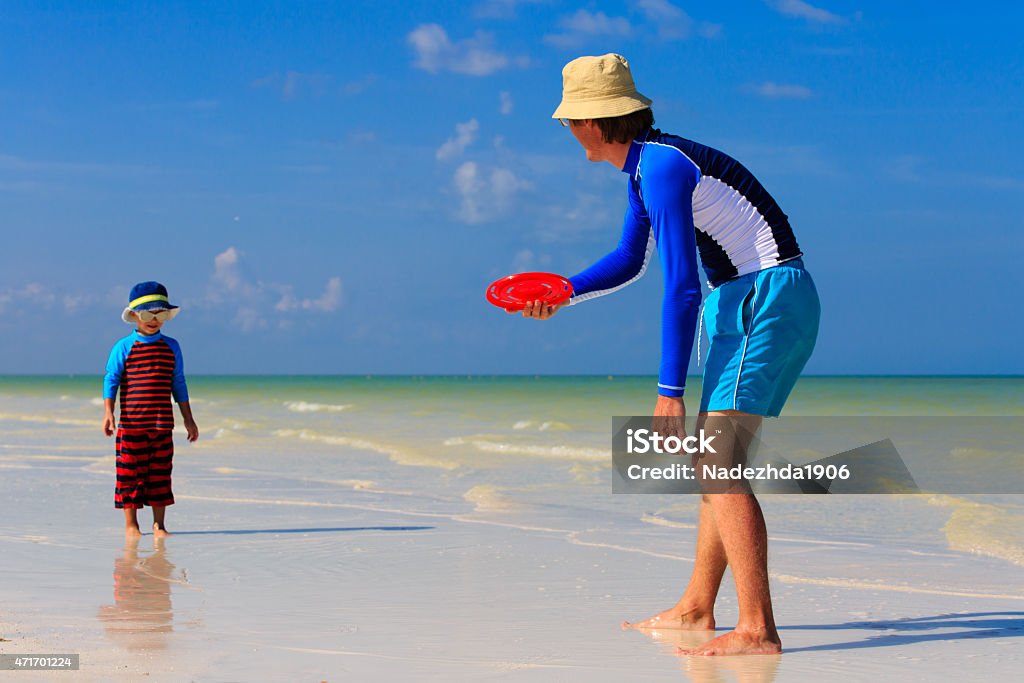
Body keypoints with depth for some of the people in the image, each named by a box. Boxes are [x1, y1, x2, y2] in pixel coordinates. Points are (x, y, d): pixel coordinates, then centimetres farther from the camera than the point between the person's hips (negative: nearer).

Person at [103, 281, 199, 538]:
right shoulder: (124, 348, 0)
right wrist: (108, 412, -13)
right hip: (131, 424, -3)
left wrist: (188, 419, 15)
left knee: (160, 473, 5)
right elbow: (111, 380, -1)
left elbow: (178, 384, 15)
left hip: (162, 425, 3)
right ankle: (131, 524, 11)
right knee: (130, 472, 0)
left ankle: (159, 525, 12)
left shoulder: (171, 347, 10)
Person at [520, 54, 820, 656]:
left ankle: (758, 629, -21)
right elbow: (631, 262, 30)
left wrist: (670, 391, -22)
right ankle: (696, 609, 26)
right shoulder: (646, 166, 15)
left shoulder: (662, 166, -17)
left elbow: (681, 286, -22)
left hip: (768, 298, -10)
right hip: (742, 304, 10)